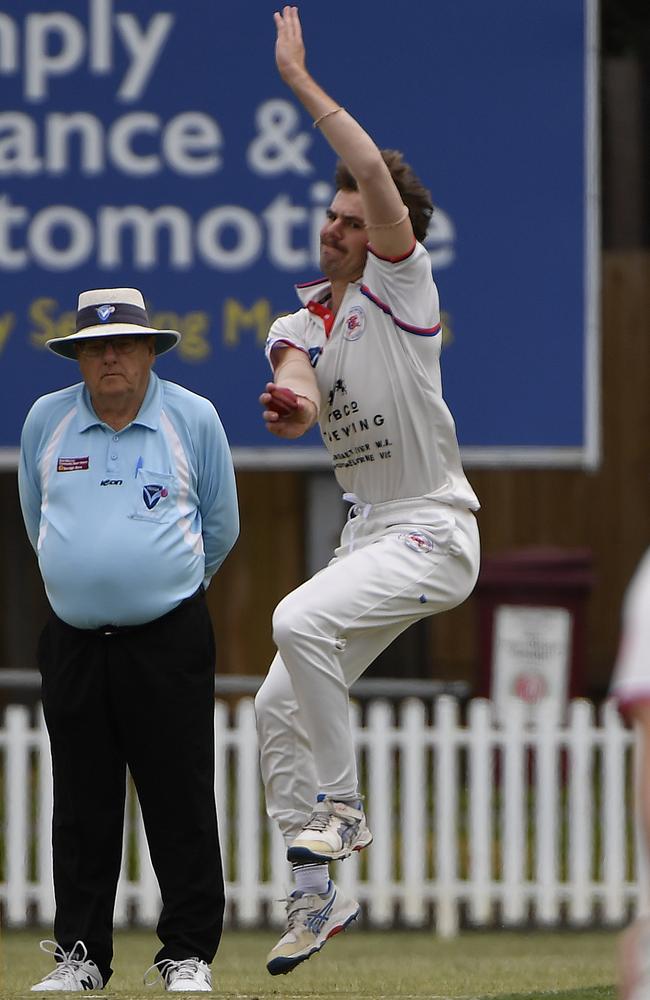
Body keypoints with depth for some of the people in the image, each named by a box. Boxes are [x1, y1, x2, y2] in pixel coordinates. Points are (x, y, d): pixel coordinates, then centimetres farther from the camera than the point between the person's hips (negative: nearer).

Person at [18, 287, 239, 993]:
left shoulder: (193, 418, 1)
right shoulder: (46, 419, 6)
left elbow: (220, 527, 11)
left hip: (170, 639, -2)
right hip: (73, 639, 2)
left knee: (180, 801, -3)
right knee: (82, 805, 5)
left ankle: (188, 955, 3)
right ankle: (79, 955, 12)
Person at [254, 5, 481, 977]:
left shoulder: (401, 289, -6)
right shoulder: (300, 322, 11)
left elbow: (378, 174, -23)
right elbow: (298, 384, -12)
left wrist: (300, 79, -20)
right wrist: (295, 402, -37)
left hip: (433, 531, -8)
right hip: (369, 533, 8)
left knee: (301, 619, -29)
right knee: (278, 707, 3)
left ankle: (340, 808, -17)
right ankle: (316, 889, 11)